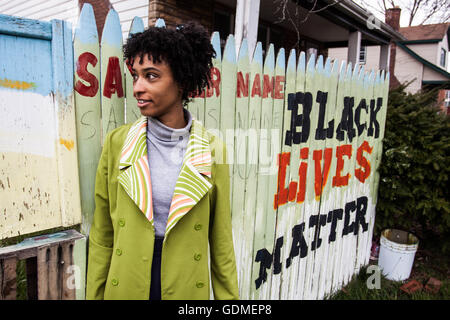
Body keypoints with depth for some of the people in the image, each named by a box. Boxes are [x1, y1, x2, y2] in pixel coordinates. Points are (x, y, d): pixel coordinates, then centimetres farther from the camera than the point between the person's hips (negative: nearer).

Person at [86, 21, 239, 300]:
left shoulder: (212, 149, -11)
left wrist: (229, 296, 0)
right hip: (125, 287, 1)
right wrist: (94, 295, 1)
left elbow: (220, 238, -4)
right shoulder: (117, 142, -9)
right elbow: (102, 235, -2)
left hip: (188, 287, 0)